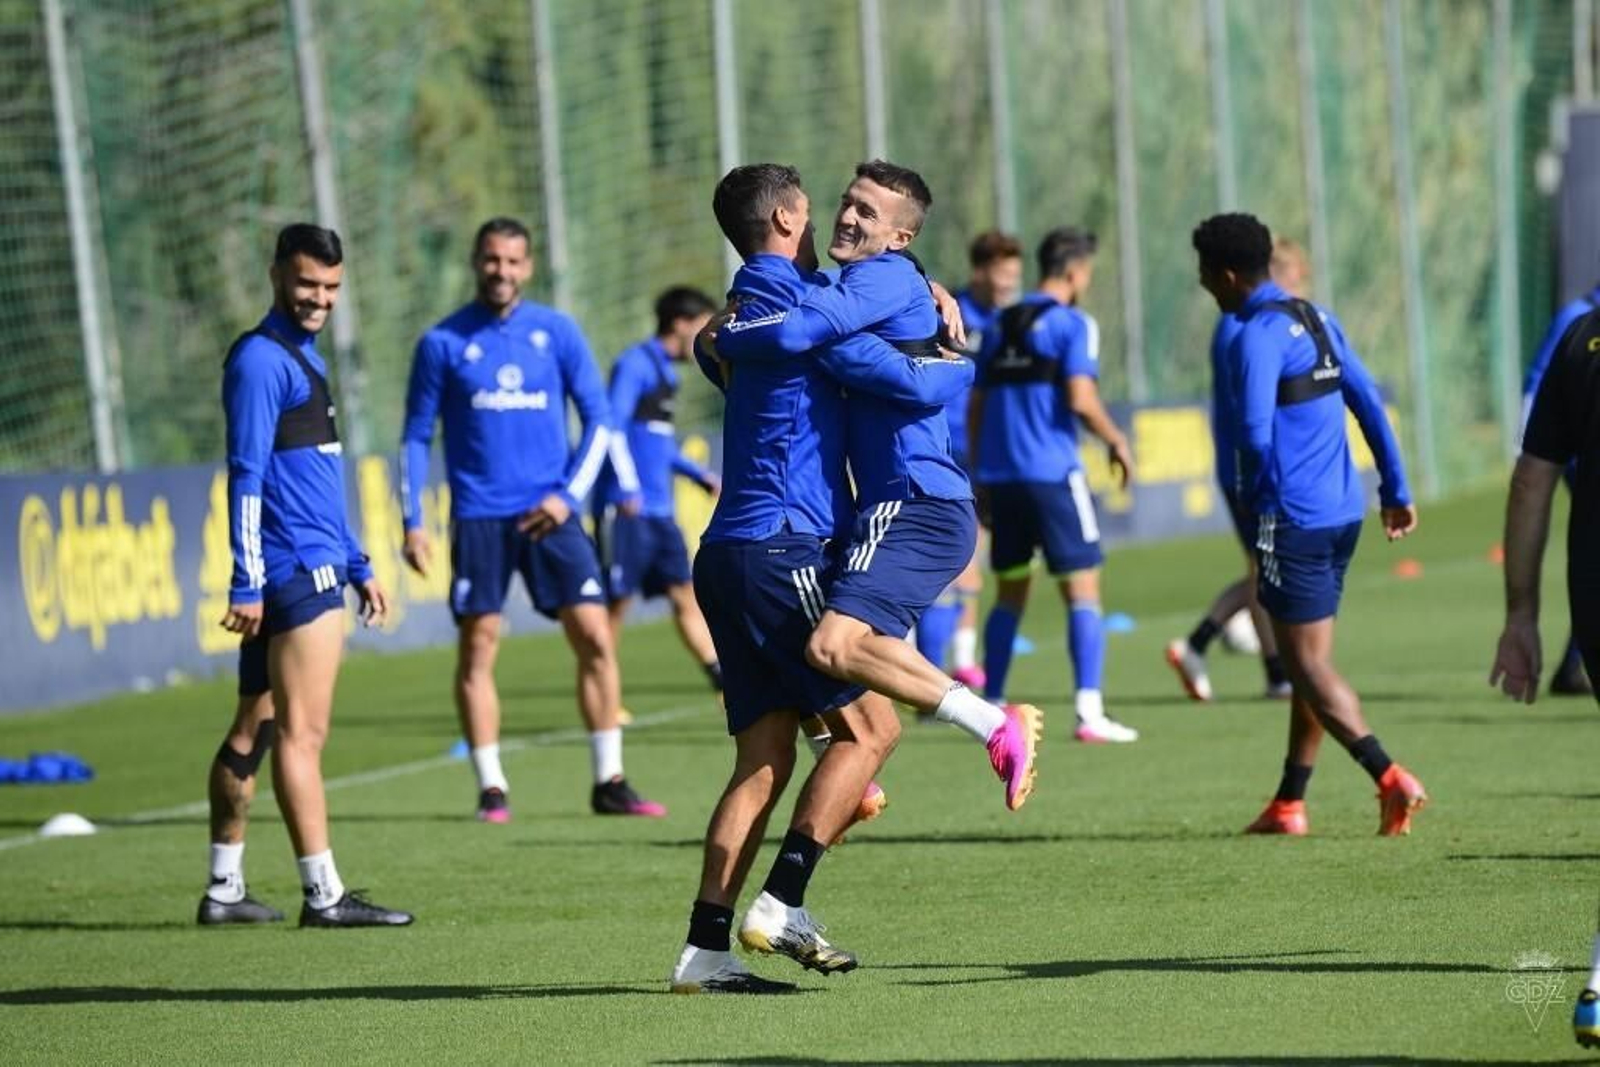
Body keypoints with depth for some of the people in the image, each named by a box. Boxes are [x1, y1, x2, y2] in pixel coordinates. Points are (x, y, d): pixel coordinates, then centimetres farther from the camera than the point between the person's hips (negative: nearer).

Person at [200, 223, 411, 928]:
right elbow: (247, 474, -15)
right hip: (295, 572, -10)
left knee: (255, 730, 12)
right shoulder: (261, 359, -10)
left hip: (318, 568, 10)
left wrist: (358, 566, 26)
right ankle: (323, 895, -10)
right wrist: (247, 582, -20)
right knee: (301, 732, -9)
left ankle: (223, 890, 16)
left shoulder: (303, 358, 20)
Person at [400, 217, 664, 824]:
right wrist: (413, 521, -2)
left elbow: (598, 420, 8)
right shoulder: (443, 343, 3)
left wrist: (569, 494, -5)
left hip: (548, 514, 1)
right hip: (478, 517, -1)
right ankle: (491, 789, 5)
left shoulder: (557, 333, 6)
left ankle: (609, 782, 2)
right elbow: (416, 437, 6)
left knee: (595, 638, -5)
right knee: (477, 650, -3)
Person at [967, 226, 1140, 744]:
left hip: (999, 474, 6)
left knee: (1010, 594, 17)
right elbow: (1081, 399, -16)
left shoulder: (999, 326, 15)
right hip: (1053, 473, -6)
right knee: (1082, 592, -3)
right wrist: (1117, 442, 0)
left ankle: (992, 707, 17)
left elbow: (976, 407, 17)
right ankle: (1089, 710, -13)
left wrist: (981, 475, 23)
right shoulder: (1073, 324, -4)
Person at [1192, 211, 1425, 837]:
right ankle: (1289, 804, 19)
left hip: (1294, 520, -9)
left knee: (1308, 664, -5)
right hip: (1343, 512, 9)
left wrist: (1253, 498, -2)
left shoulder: (1257, 336, -14)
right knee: (1310, 661, 14)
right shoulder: (1317, 320, 13)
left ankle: (1390, 779, -19)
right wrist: (1396, 492, 19)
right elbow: (1368, 403, 16)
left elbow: (1254, 434, -21)